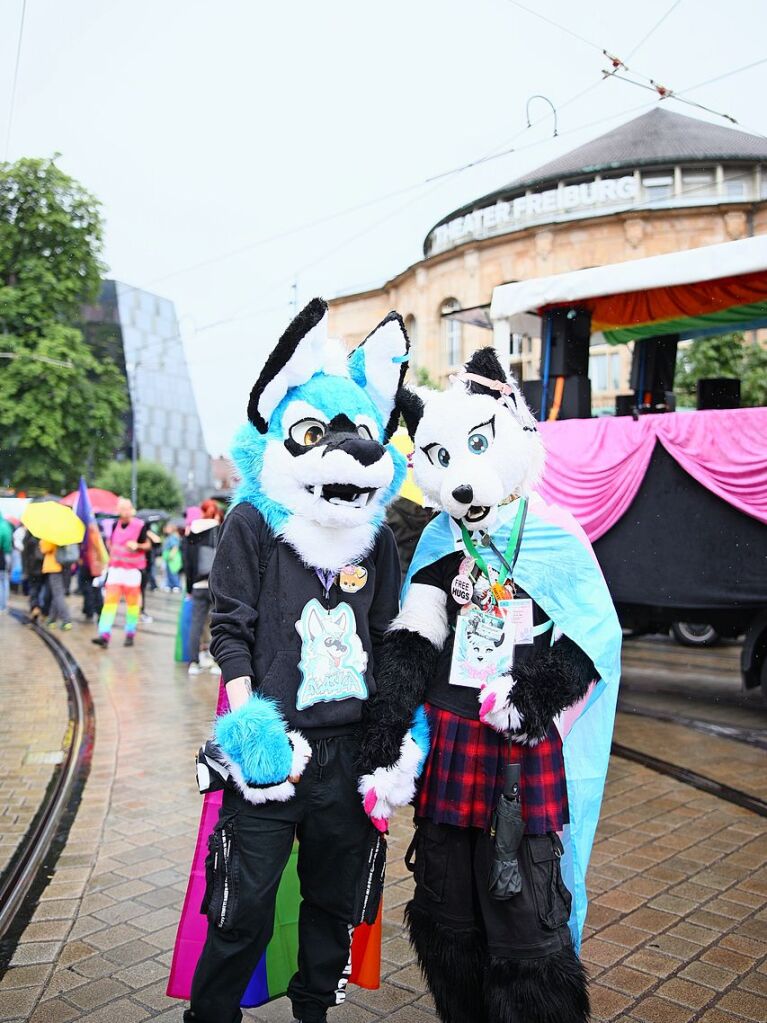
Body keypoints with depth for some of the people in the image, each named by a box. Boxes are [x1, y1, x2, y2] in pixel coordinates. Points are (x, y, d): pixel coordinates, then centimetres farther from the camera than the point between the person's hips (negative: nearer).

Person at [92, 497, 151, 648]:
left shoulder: (140, 525, -8)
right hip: (115, 568, 4)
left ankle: (130, 634, 16)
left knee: (132, 602, 6)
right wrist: (112, 556, 14)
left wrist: (137, 546, -21)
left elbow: (148, 544, -3)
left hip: (132, 569, -4)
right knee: (110, 600, -6)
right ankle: (104, 635, -11)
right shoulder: (116, 525, 8)